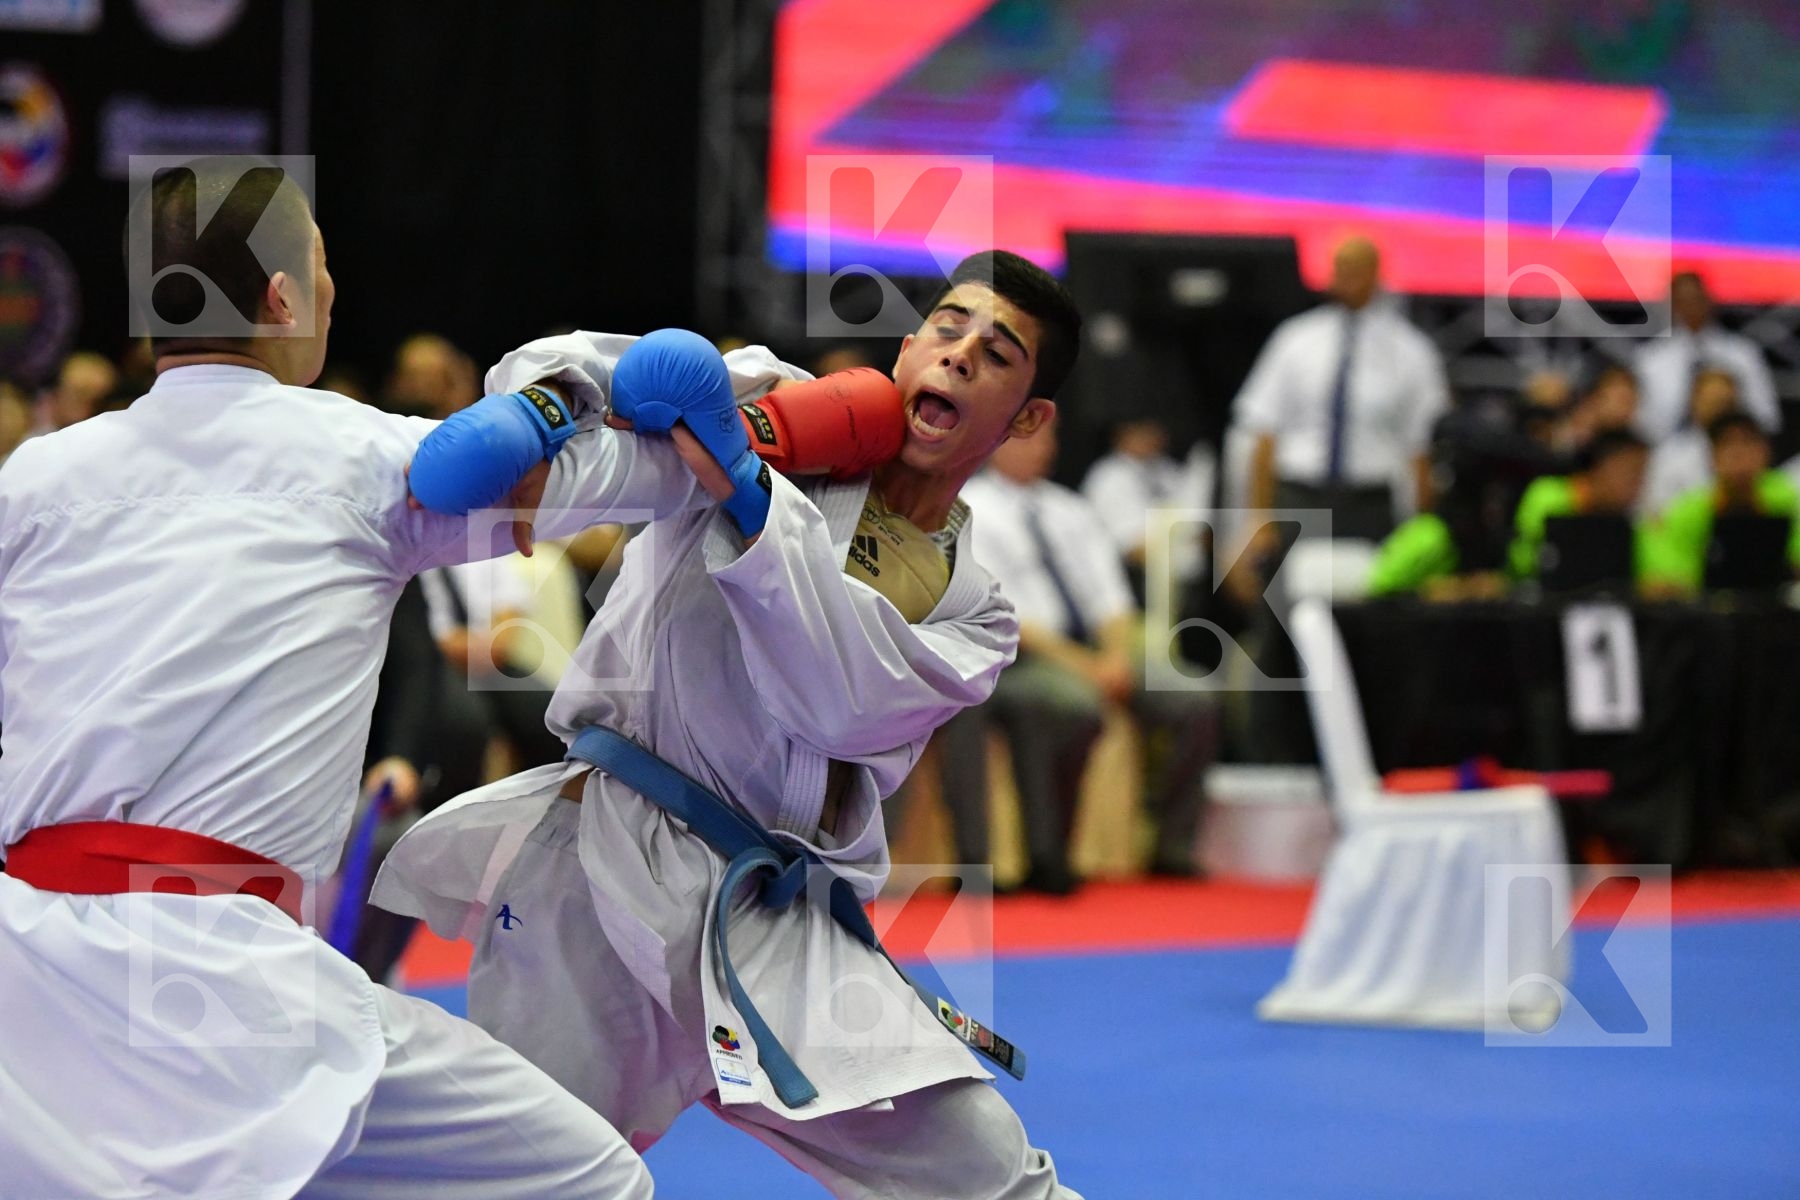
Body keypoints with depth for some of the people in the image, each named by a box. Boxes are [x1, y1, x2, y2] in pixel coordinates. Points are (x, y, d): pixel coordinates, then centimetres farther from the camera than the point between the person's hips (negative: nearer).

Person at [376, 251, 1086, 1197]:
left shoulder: (973, 614, 10)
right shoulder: (778, 409, 5)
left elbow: (850, 701, -12)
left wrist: (745, 491, -20)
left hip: (780, 934, 3)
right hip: (605, 879, -3)